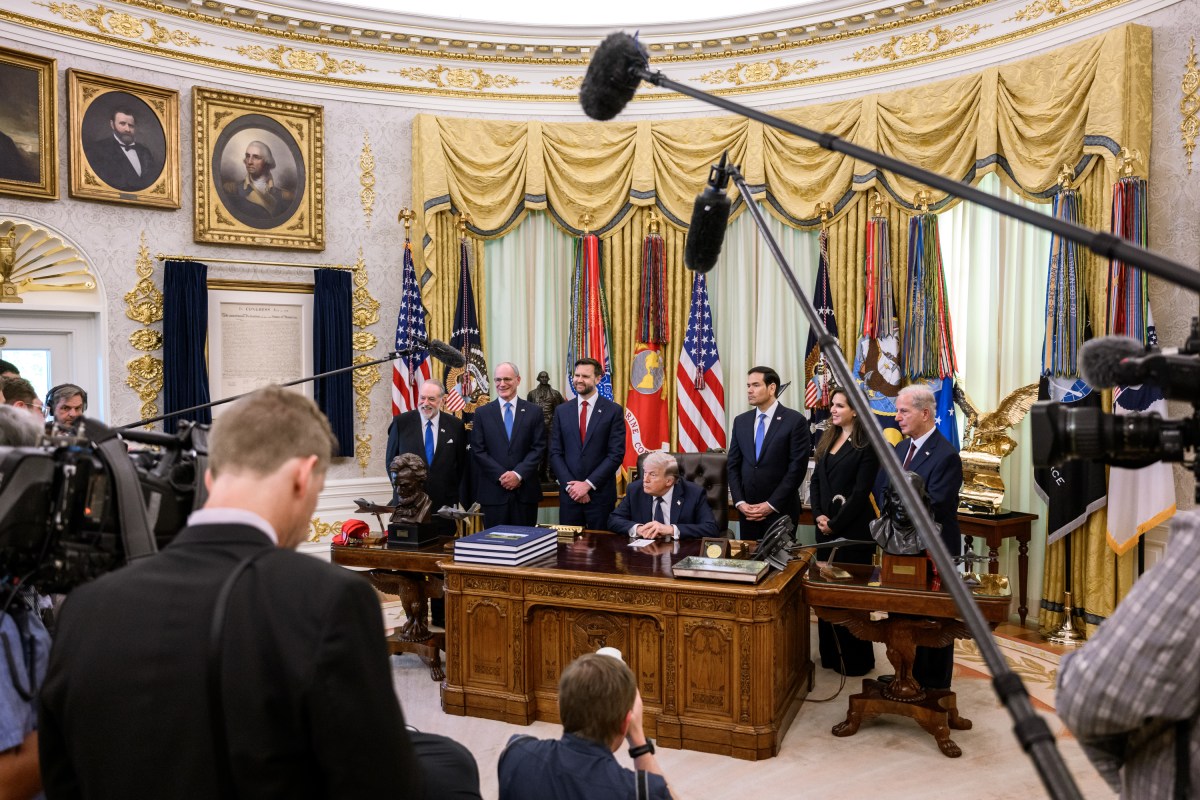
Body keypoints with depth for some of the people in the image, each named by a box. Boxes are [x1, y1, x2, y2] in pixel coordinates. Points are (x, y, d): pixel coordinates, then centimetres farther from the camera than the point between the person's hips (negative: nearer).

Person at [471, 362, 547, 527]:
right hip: (493, 491, 0)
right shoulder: (482, 413, 7)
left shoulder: (533, 412, 6)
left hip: (526, 490, 0)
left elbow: (539, 448, 1)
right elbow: (477, 451, 1)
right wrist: (501, 476, -10)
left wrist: (518, 474, -12)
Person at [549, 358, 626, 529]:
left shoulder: (614, 411, -2)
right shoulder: (561, 411, 7)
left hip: (600, 494, -2)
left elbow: (616, 454, -7)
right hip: (569, 493, 3)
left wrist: (588, 484, -12)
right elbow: (555, 453, 5)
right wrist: (570, 484, -8)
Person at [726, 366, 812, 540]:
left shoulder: (795, 421, -6)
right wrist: (740, 502, -4)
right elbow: (733, 465, 9)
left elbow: (797, 468, -10)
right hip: (747, 510, 4)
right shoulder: (740, 421, 9)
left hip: (781, 511, -4)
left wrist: (771, 505, -13)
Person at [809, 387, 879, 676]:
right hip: (826, 525, 7)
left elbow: (860, 493, -14)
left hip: (853, 527, -7)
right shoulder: (827, 440, 12)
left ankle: (856, 659, 14)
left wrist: (835, 524, -14)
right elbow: (815, 481, 10)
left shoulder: (867, 446, -10)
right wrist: (818, 515, -4)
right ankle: (830, 653, 24)